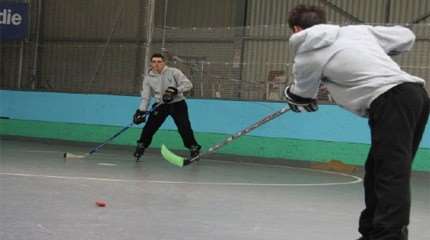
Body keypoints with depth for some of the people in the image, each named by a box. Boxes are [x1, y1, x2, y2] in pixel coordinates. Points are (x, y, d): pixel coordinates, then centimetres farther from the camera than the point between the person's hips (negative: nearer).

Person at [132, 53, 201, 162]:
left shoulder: (173, 72, -11)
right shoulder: (148, 78, -1)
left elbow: (188, 84, -15)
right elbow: (145, 96, -1)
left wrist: (175, 90, -29)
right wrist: (141, 110, -13)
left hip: (177, 104, -3)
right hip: (160, 105, 3)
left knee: (184, 127, -14)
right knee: (149, 127, -2)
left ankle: (194, 148, -1)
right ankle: (141, 146, 16)